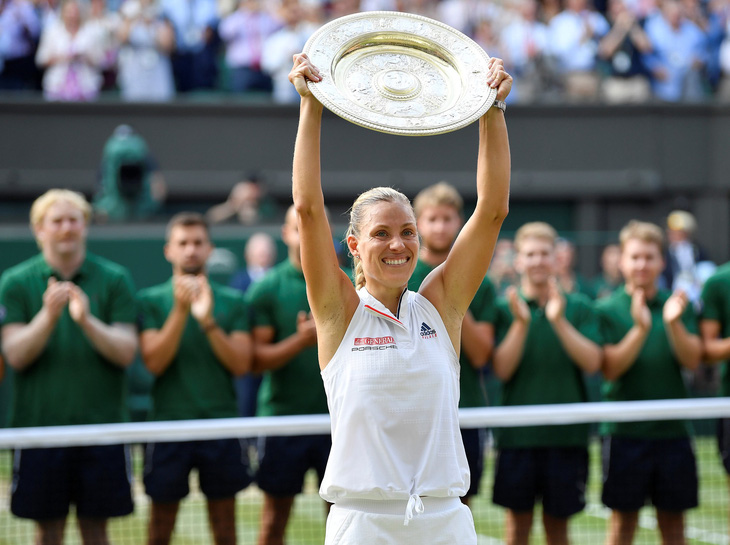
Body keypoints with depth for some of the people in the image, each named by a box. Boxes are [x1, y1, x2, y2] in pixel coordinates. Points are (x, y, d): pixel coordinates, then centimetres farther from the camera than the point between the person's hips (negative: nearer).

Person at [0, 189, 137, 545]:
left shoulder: (114, 279, 3)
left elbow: (126, 352, -4)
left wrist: (87, 320, -22)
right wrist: (48, 316, -24)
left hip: (101, 425, 0)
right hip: (39, 426, 0)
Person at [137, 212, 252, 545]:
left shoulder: (232, 302, 8)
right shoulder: (151, 301, 5)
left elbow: (240, 364, -2)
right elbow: (154, 362, -7)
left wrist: (207, 321, -14)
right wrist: (180, 311, -16)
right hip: (168, 422, -1)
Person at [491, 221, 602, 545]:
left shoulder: (579, 307, 4)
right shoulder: (505, 309, 3)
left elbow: (592, 363, -7)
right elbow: (502, 369, -6)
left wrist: (559, 321, -17)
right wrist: (521, 323, -18)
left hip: (566, 434, 0)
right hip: (517, 434, 0)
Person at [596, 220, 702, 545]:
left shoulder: (678, 306, 6)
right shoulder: (607, 309, 0)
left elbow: (692, 361, -4)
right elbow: (609, 369, -11)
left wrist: (673, 323, -21)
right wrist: (641, 329, -23)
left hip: (672, 430, 2)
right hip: (625, 430, -2)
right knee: (623, 519, 2)